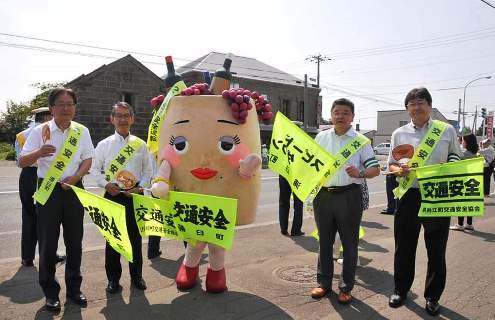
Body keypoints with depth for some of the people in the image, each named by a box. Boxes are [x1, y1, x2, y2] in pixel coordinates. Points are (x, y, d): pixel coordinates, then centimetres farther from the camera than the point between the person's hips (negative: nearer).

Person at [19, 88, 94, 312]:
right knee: (48, 243, 2)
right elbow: (22, 161, -4)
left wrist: (75, 177, -12)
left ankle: (74, 289, 24)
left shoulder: (82, 131, 5)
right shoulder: (40, 131, -1)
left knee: (75, 242, 9)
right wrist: (39, 153, -25)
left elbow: (88, 159, 6)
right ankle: (51, 293, 18)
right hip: (48, 191, -2)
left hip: (74, 190, 2)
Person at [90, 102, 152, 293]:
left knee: (135, 237, 10)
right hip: (112, 195, 0)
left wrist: (141, 186, -8)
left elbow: (148, 170, 7)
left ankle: (136, 275, 26)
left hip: (135, 195, 1)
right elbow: (94, 169, 5)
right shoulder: (104, 145, 2)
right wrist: (105, 184, -11)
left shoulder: (140, 145, 4)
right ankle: (113, 278, 21)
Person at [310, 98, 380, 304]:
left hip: (349, 196, -3)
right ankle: (324, 282, 27)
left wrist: (360, 173, -23)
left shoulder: (360, 140, 1)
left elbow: (375, 169, -4)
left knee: (349, 243, 6)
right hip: (323, 195, 3)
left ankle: (346, 287, 20)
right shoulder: (321, 137, 9)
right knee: (324, 241, 12)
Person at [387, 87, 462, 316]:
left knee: (436, 250, 9)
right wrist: (398, 170, -12)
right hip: (409, 196, 1)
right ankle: (401, 289, 29)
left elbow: (457, 161, 10)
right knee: (404, 247, 10)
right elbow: (391, 164, 10)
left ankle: (432, 296, 27)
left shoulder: (447, 130, 3)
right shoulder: (399, 133, 6)